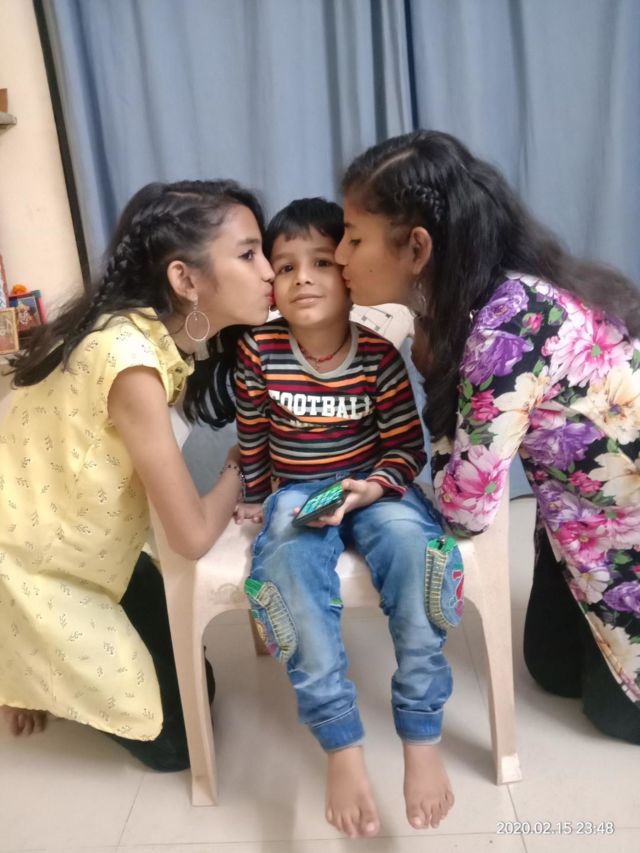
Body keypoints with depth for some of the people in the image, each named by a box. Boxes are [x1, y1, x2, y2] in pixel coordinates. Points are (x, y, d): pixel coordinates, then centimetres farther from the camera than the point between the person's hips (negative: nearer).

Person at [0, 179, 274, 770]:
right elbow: (193, 537, -27)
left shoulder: (163, 333, -7)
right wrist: (238, 472, -10)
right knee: (173, 740, 5)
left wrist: (225, 491, -16)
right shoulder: (130, 358, -33)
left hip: (93, 550, 8)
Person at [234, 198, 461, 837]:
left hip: (372, 487, 0)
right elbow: (251, 437, 5)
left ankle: (421, 735, -21)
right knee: (289, 561, -34)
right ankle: (340, 743, -26)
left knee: (412, 540, -33)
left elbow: (408, 445, -5)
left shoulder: (378, 354, -11)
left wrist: (373, 487, -23)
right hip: (296, 493, 0)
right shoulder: (258, 351, -10)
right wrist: (255, 497, 15)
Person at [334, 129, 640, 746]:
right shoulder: (472, 295, -10)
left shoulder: (511, 324, -36)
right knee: (555, 670, 21)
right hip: (585, 507, 8)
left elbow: (465, 510, -29)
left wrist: (436, 374, -19)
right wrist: (435, 365, -18)